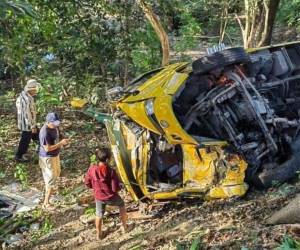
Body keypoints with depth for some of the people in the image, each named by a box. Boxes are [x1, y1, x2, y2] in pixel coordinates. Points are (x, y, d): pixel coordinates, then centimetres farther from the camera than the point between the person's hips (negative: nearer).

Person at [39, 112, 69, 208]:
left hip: (55, 155, 10)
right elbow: (47, 148, -29)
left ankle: (48, 190, 53)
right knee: (51, 178, -4)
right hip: (47, 158, -10)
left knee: (56, 174, 28)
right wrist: (60, 143, -28)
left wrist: (62, 143, 2)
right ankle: (46, 203, 5)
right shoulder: (45, 132, -30)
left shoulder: (54, 127, -2)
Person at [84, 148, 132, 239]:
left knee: (99, 214, 23)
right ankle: (125, 227, 37)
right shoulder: (111, 171, -25)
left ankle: (99, 234, 36)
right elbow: (115, 188, -21)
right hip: (111, 196, -2)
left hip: (98, 197, 2)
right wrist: (120, 187, 2)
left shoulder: (92, 169, -16)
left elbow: (87, 182, -2)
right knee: (122, 205, 26)